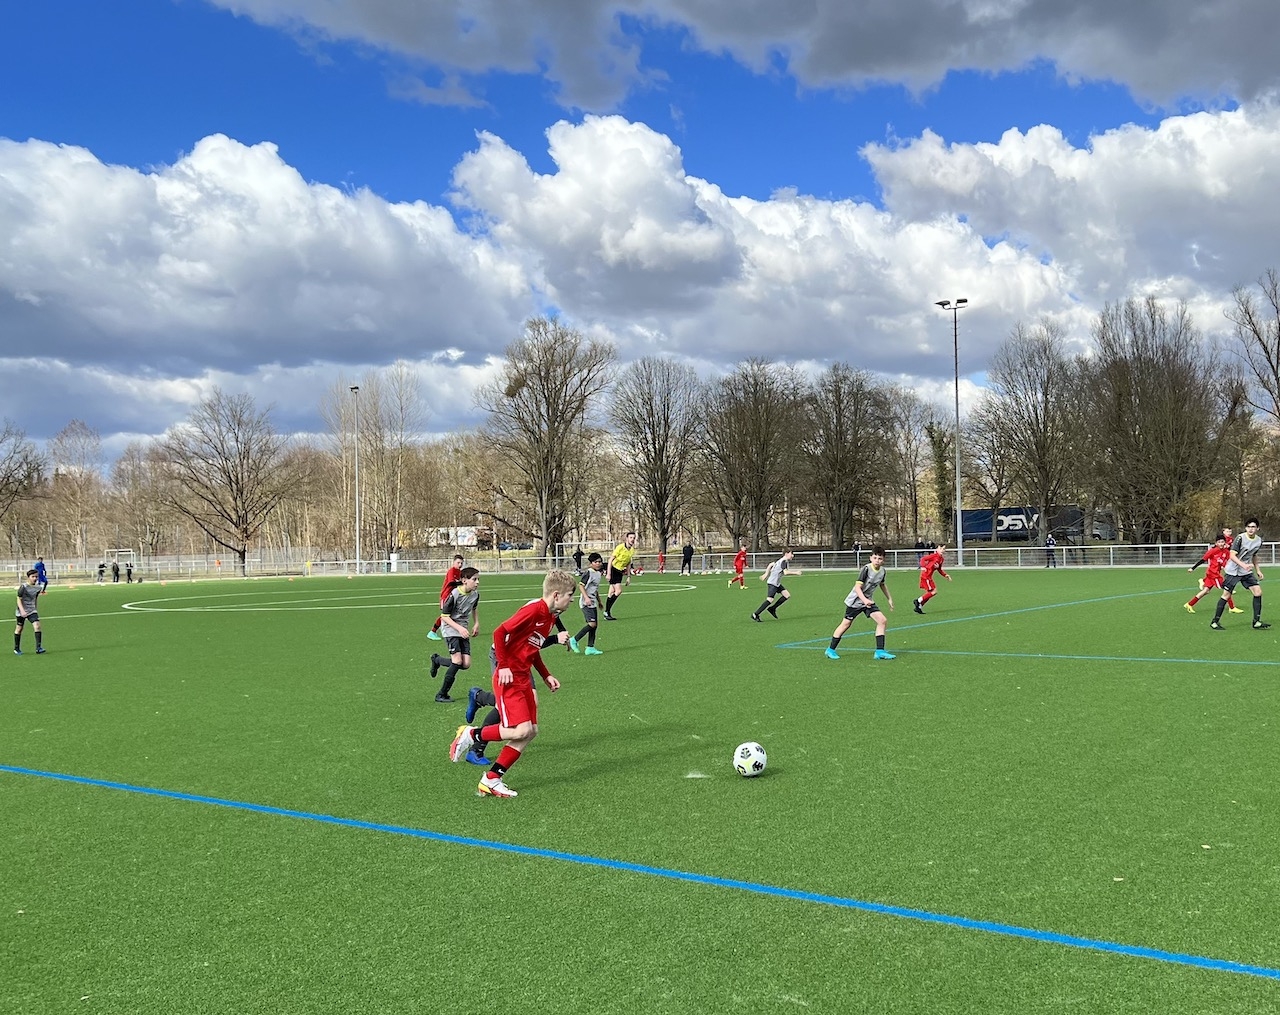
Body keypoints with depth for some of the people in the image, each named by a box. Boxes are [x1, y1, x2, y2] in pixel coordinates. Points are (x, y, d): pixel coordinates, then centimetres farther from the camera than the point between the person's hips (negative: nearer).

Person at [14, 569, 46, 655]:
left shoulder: (37, 587, 2)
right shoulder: (23, 587, -15)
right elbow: (19, 599, -15)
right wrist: (22, 610, -26)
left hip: (32, 611, 4)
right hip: (22, 612, -4)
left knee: (37, 626, -15)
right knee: (19, 629, 9)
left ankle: (38, 648, -16)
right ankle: (16, 649, 26)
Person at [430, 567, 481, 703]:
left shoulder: (475, 593, -1)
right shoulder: (454, 594, -21)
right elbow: (444, 616, -17)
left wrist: (476, 623, 11)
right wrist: (459, 628, -26)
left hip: (464, 630, 6)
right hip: (450, 629, -6)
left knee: (466, 664, -5)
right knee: (457, 661, -19)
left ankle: (437, 660, 23)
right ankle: (442, 694, -6)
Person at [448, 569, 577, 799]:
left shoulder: (550, 617, 12)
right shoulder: (534, 610, -18)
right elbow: (500, 632, -20)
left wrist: (546, 676, 17)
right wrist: (503, 666, -20)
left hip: (523, 679, 10)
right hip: (508, 678, -10)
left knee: (531, 732, 5)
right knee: (521, 730, -16)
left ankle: (491, 781, 10)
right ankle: (472, 735, 4)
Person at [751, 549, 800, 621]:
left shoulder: (781, 560, 12)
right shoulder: (784, 562, -17)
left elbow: (770, 565, 19)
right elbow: (785, 572, -29)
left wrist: (766, 574, 23)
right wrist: (795, 572, -22)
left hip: (777, 583, 10)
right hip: (772, 583, -10)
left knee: (787, 595, 4)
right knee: (770, 599, -16)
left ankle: (772, 608, 10)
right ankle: (755, 615, -13)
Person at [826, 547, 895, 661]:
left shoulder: (882, 571, -1)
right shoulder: (866, 569, -22)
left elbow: (882, 585, 21)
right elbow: (857, 587, -27)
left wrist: (890, 599, 25)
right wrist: (864, 600, -40)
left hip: (868, 601, 6)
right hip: (855, 601, -6)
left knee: (883, 620, -8)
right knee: (846, 623, 1)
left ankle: (880, 651, -4)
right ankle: (831, 650, 14)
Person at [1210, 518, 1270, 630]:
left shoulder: (1259, 540, 2)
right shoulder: (1240, 538, -18)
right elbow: (1232, 555, -24)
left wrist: (1258, 570, 18)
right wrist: (1244, 565, -37)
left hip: (1247, 572, 6)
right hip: (1233, 571, -6)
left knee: (1258, 592, -6)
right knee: (1226, 595, -4)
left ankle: (1256, 622, 1)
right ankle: (1215, 622, 6)